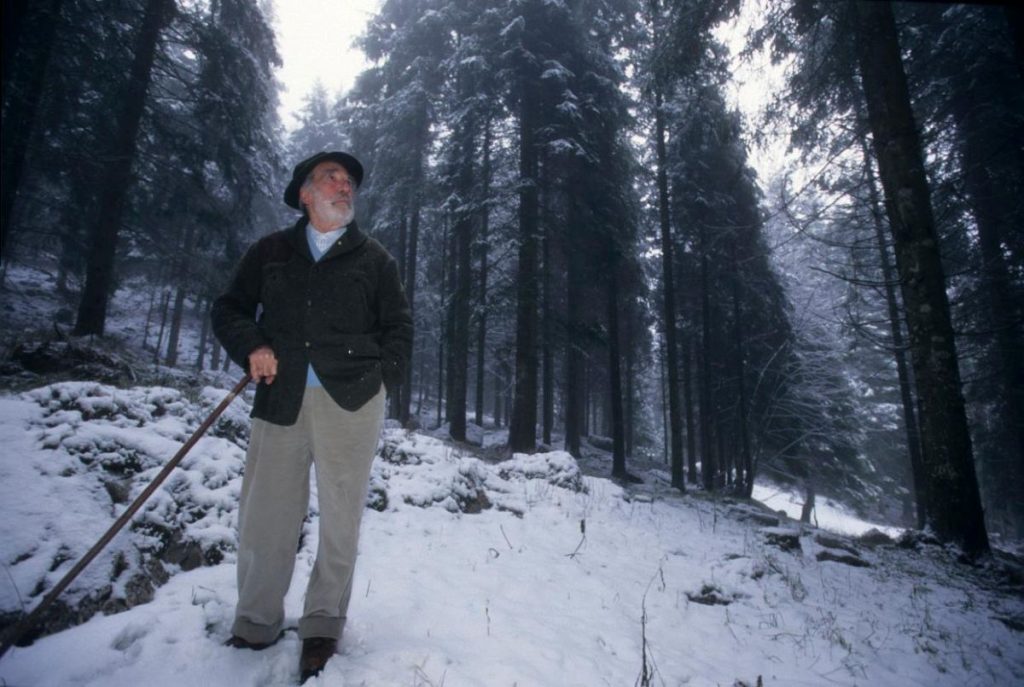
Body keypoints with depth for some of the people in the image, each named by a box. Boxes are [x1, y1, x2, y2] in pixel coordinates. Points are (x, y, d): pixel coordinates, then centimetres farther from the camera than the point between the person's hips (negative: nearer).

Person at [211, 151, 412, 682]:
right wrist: (251, 346, -3)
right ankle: (255, 627, 23)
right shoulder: (270, 251, 15)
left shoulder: (374, 258, 12)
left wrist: (380, 379, 0)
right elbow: (228, 309, 17)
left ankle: (322, 626, 21)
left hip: (350, 400, -1)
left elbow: (399, 327, 12)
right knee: (263, 519, 4)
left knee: (340, 519, 4)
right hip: (280, 400, 1)